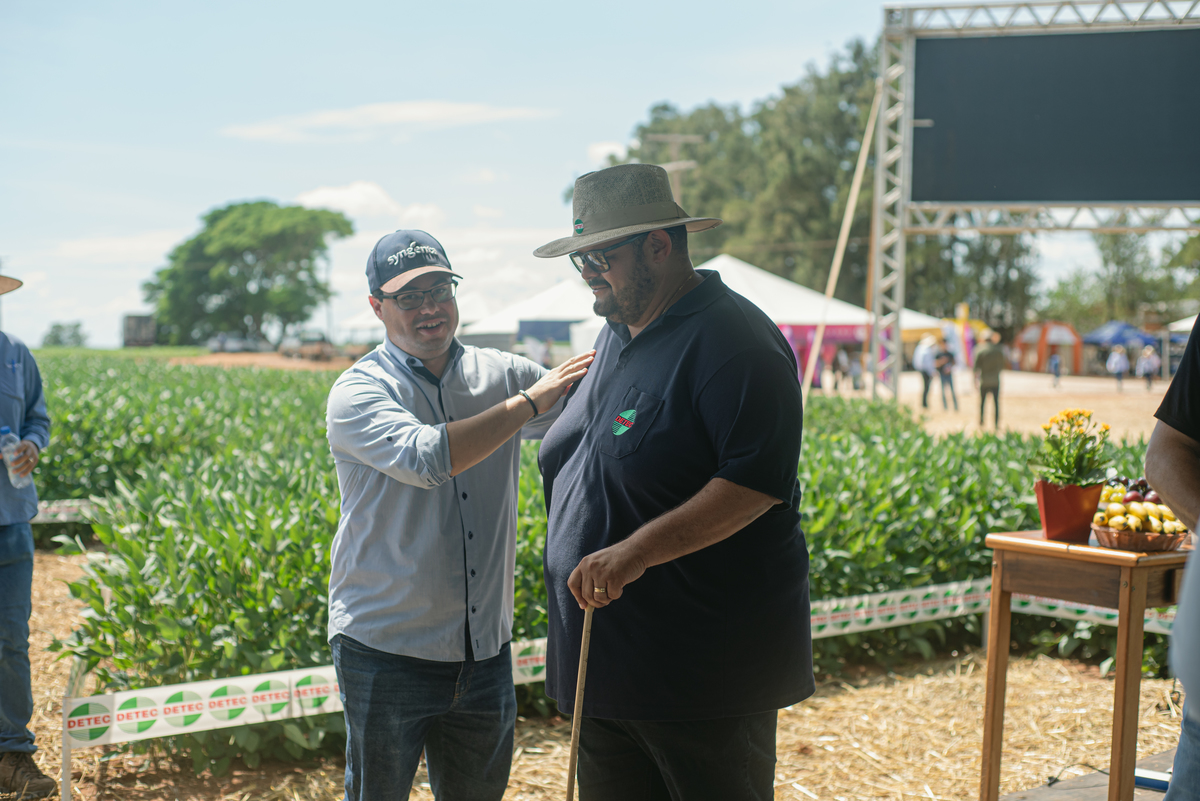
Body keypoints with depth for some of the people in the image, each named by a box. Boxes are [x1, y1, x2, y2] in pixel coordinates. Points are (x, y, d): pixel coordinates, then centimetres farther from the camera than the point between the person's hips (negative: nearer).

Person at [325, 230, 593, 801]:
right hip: (386, 651, -4)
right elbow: (423, 458, -27)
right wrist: (528, 402, -24)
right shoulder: (359, 391, -9)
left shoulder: (501, 376, 5)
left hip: (483, 650, 4)